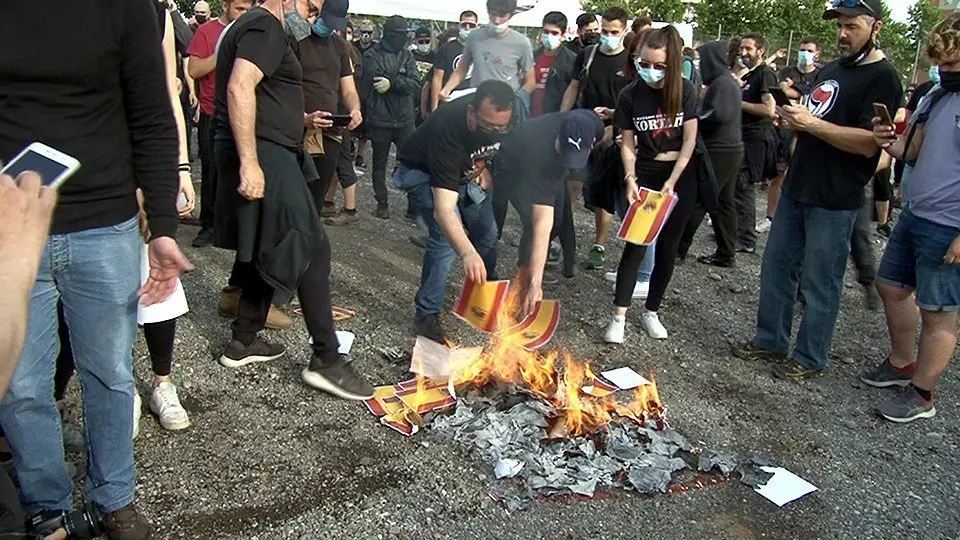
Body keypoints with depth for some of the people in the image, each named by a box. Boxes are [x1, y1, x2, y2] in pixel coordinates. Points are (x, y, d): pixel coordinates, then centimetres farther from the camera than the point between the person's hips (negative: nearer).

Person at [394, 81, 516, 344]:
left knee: (487, 233, 5)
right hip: (423, 172, -6)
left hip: (466, 171, 6)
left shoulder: (506, 118, -26)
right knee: (446, 237, -23)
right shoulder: (448, 129, -44)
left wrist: (485, 166, -13)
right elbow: (443, 210, -50)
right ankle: (427, 316, -9)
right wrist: (468, 254, -63)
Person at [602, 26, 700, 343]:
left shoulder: (687, 92, -8)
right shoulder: (630, 95, -8)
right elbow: (628, 144, -2)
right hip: (644, 176, -1)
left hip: (680, 177, 1)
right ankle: (619, 317, -5)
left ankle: (651, 313, 19)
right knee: (635, 246, -9)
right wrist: (630, 180, -15)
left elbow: (689, 141, -6)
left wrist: (671, 183, -12)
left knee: (667, 249, 6)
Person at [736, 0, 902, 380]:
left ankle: (810, 359, 16)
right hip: (796, 189, 8)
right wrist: (791, 118, 0)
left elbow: (868, 143, -21)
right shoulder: (830, 70, 15)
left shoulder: (882, 78, -11)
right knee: (776, 267, 14)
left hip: (834, 201, -8)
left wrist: (811, 123, -23)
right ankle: (771, 341, 28)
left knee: (820, 283, 2)